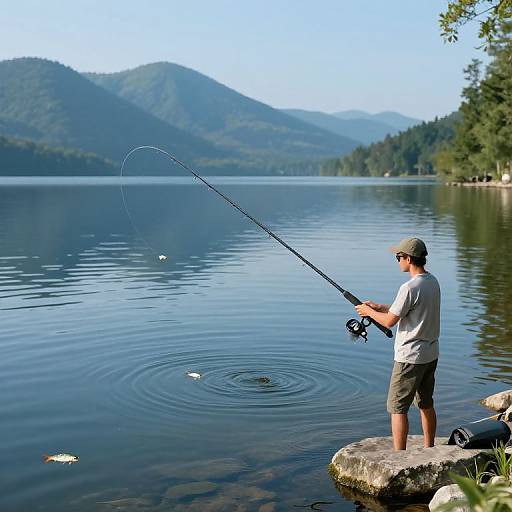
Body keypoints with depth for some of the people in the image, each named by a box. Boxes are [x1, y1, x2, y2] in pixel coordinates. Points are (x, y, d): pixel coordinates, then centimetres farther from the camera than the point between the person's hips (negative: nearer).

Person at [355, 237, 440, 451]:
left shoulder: (409, 288, -23)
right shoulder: (432, 282, 5)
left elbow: (390, 321, -17)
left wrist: (369, 312, 1)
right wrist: (378, 307, 13)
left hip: (410, 357, -9)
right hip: (431, 354, 9)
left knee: (397, 407, -1)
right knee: (426, 404, 18)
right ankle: (429, 451, 28)